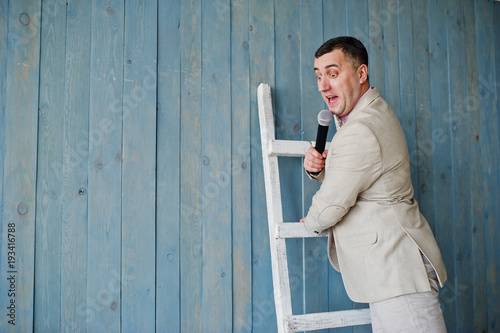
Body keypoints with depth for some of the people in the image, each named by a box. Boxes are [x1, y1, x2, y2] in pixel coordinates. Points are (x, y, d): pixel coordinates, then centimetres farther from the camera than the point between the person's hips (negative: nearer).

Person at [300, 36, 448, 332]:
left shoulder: (361, 131, -22)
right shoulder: (373, 111, 13)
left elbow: (330, 207, -17)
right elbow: (344, 177, 21)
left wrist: (311, 222, 6)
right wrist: (319, 168, -2)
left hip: (396, 269, -11)